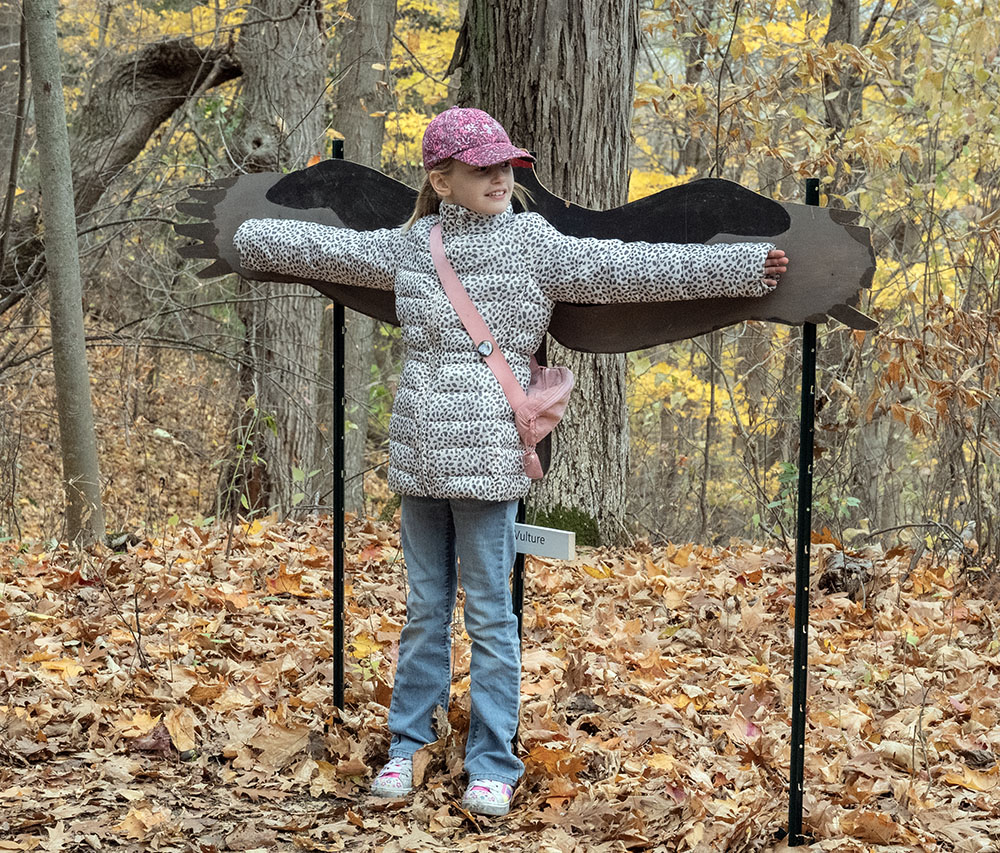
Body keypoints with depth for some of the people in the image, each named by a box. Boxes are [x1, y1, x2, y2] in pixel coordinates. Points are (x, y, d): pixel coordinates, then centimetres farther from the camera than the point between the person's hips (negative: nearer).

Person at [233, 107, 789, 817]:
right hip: (418, 451, 4)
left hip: (486, 454, -4)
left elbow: (632, 268, -8)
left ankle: (493, 766, 11)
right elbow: (326, 247, 23)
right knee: (425, 607, 13)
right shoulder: (410, 246, 9)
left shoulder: (534, 244, -2)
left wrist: (747, 265, -14)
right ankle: (408, 745, 25)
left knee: (489, 614, 1)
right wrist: (252, 238, 33)